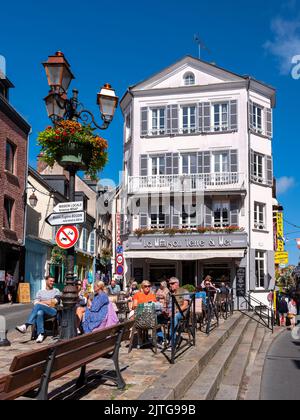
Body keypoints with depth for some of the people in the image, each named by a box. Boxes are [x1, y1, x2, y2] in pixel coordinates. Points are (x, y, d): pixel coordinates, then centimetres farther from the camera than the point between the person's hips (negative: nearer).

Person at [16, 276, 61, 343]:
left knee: (38, 305, -34)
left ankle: (25, 326, -40)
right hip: (42, 310, 3)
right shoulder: (40, 292, 24)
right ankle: (41, 334, -44)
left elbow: (54, 302, -1)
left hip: (53, 311, -2)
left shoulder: (56, 291, 16)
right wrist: (49, 303, -4)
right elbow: (35, 302, 9)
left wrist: (41, 302, 3)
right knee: (39, 313, -39)